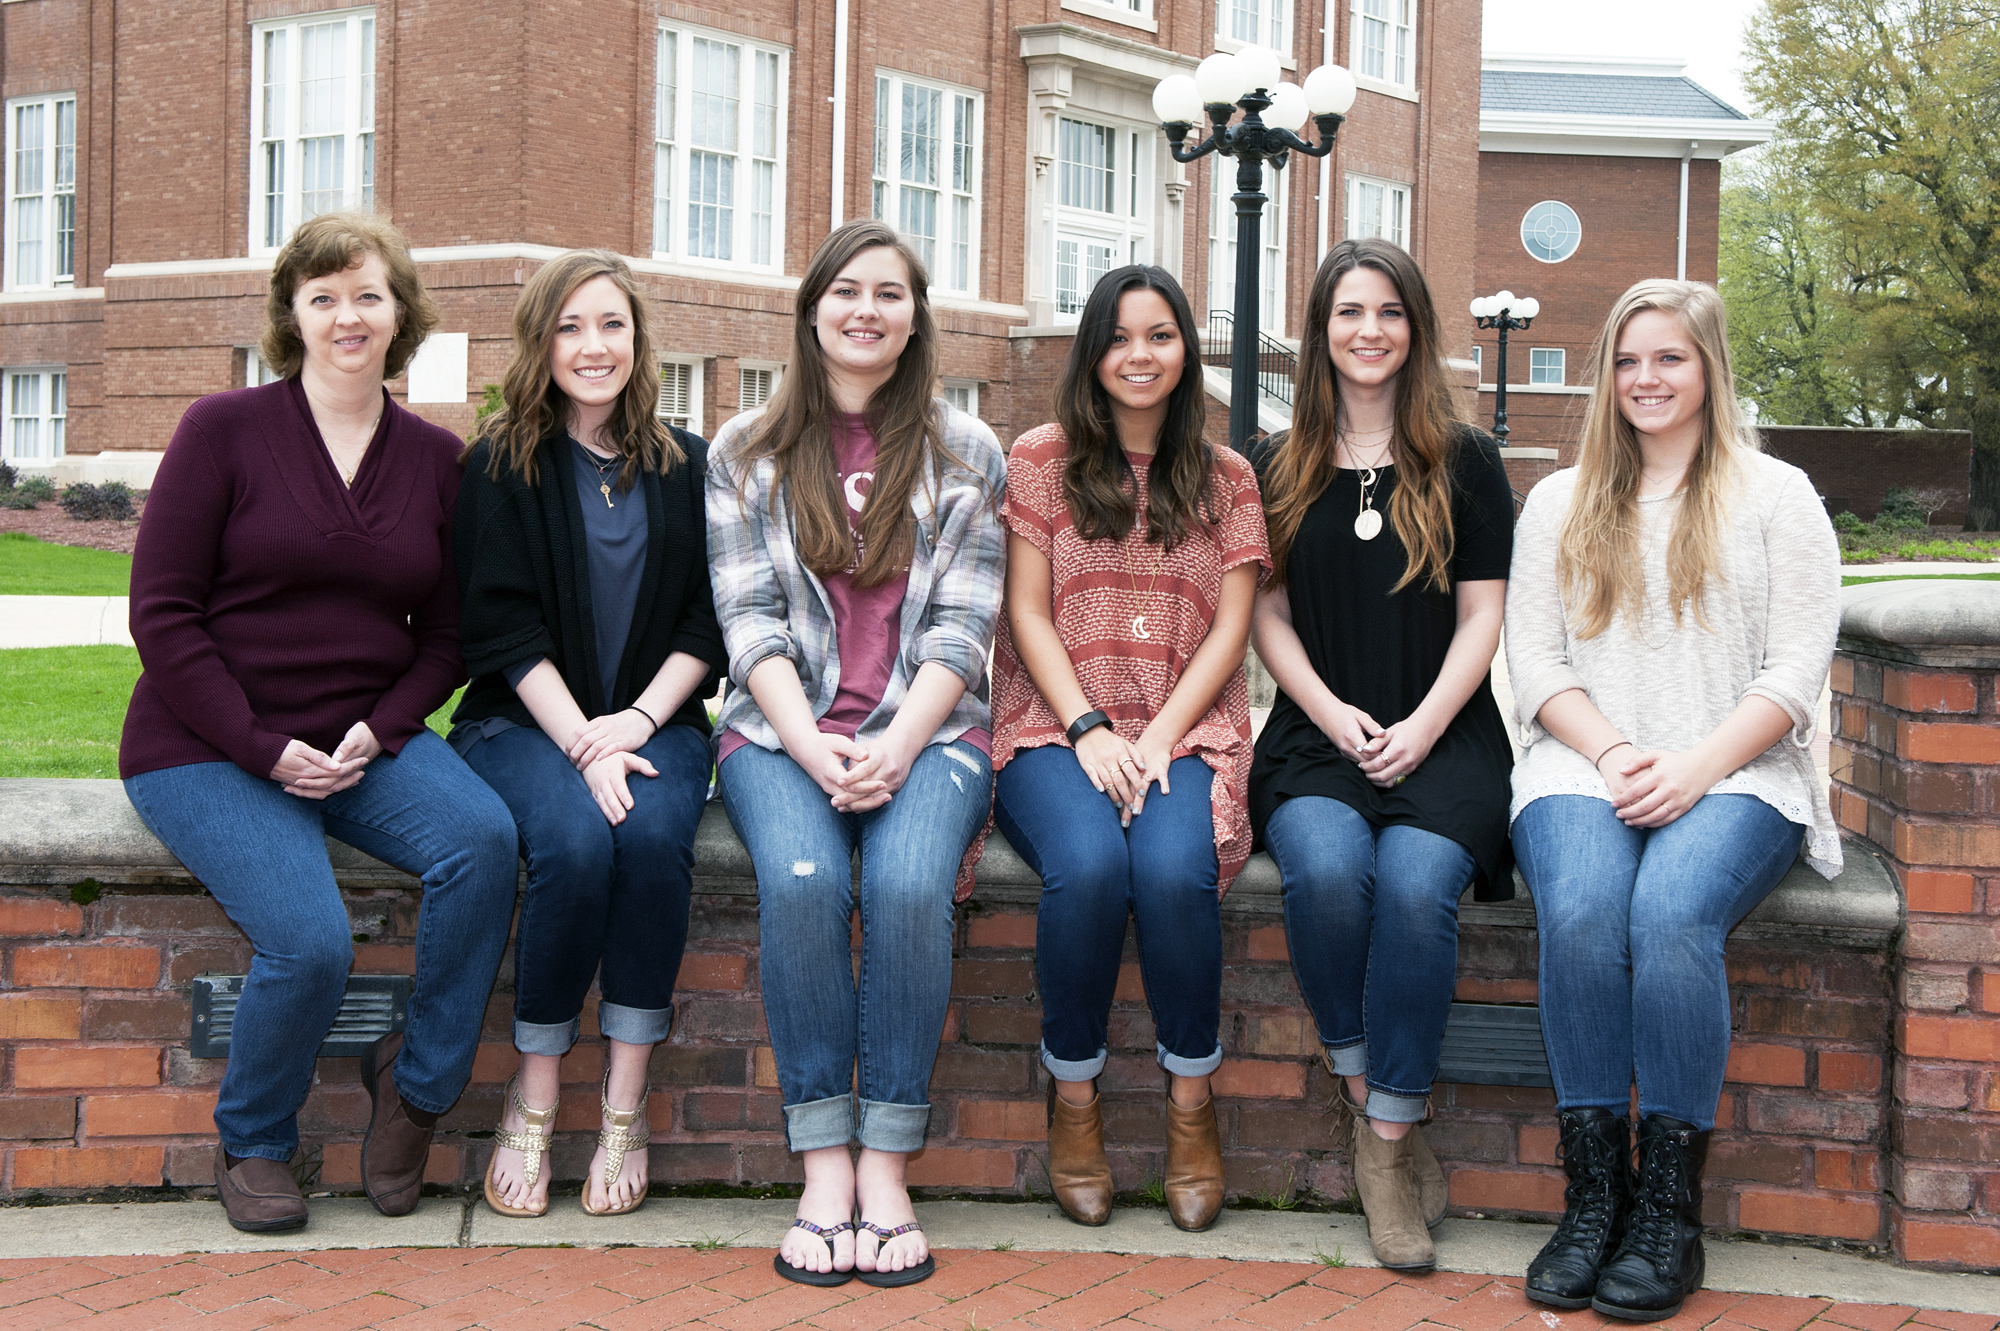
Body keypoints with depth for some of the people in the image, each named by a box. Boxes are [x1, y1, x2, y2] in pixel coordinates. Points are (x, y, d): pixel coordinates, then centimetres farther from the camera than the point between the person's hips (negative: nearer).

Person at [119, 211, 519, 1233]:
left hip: (364, 739, 4)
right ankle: (252, 1146, 4)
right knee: (311, 938, -27)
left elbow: (443, 638, 11)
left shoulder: (434, 457, 8)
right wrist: (265, 750, -15)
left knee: (483, 839, -27)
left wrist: (378, 731, -8)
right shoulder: (225, 429, -3)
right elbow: (161, 614, -7)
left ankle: (418, 1081, -5)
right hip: (206, 747, -3)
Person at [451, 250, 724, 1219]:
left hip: (655, 721, 2)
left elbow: (708, 622, 7)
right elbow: (500, 627, -4)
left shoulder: (685, 467, 11)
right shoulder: (501, 465, 4)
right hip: (525, 721, -2)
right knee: (574, 842, -32)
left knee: (654, 838, -31)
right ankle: (532, 1100, -15)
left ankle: (624, 1105, -20)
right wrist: (582, 744, -16)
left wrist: (637, 721, -10)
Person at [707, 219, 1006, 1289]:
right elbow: (749, 620, 3)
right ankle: (823, 1164, -21)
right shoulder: (745, 454, 12)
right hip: (781, 729, 0)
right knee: (800, 880, -31)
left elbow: (962, 625, 3)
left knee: (908, 885, -31)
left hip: (926, 729, 0)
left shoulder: (965, 454, 11)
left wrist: (897, 747, -14)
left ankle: (886, 1167, -20)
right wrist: (814, 748, -13)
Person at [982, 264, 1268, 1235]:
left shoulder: (1224, 478, 14)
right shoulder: (1040, 459, 9)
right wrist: (1088, 730, -11)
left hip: (1185, 729, 1)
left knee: (1173, 871, -32)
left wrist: (1159, 737, -9)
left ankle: (1191, 1095, -10)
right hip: (1056, 727, -1)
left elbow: (1230, 630, 6)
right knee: (1089, 864, -33)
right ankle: (1073, 1093, -12)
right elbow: (1027, 615, 3)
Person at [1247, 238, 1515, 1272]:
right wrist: (1337, 716, -5)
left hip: (1443, 735, -1)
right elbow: (1268, 616, 11)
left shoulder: (1465, 462, 11)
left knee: (1415, 882, -31)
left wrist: (1423, 726, -9)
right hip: (1316, 735, 1)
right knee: (1326, 870, -32)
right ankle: (1365, 1098, -13)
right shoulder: (1279, 468, 15)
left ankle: (1389, 1141, -20)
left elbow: (1482, 616, 6)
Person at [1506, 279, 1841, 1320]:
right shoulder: (1559, 503, 20)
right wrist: (1614, 752, -8)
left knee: (1671, 913, -34)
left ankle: (1669, 1209, -25)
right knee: (1580, 912, -32)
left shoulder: (1776, 496, 12)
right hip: (1585, 766, 2)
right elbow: (1534, 662, 11)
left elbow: (1796, 670, 3)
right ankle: (1592, 1196, -23)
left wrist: (1695, 766, -13)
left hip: (1736, 775, -2)